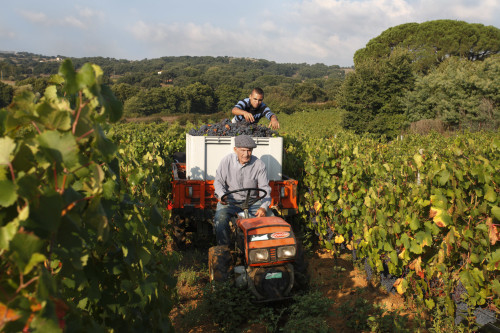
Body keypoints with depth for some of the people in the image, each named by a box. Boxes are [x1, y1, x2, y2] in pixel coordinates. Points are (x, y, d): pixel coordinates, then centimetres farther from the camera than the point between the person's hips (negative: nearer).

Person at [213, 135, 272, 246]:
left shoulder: (259, 165, -6)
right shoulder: (226, 161, -5)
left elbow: (265, 188, -6)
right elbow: (218, 181, 0)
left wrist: (264, 207, -24)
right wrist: (221, 195, -22)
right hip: (230, 200, -1)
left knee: (270, 217, -19)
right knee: (220, 218, -29)